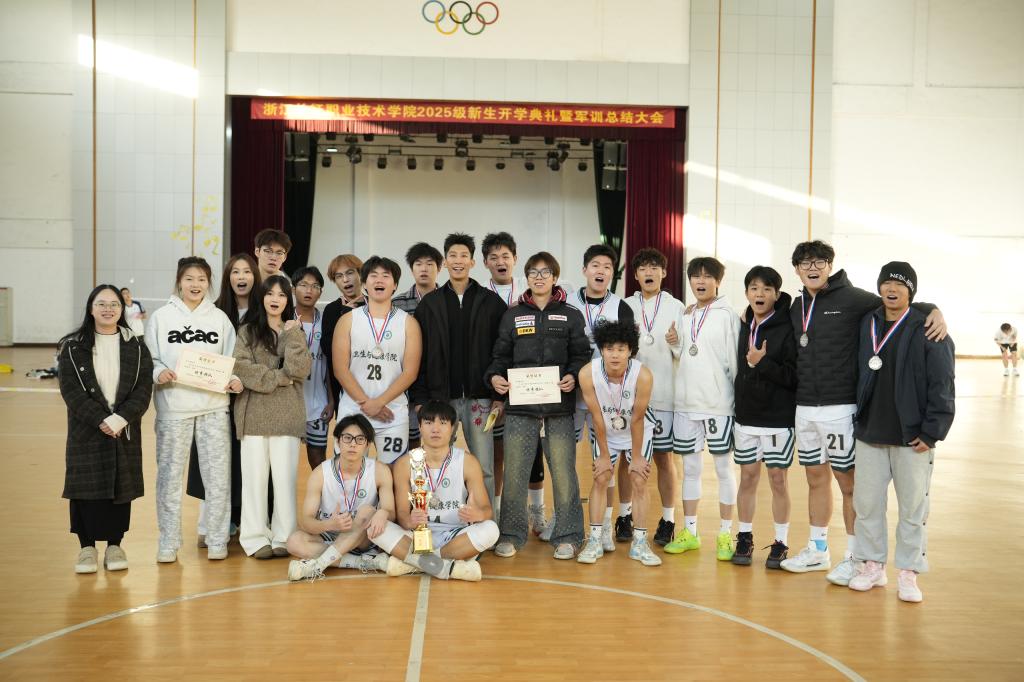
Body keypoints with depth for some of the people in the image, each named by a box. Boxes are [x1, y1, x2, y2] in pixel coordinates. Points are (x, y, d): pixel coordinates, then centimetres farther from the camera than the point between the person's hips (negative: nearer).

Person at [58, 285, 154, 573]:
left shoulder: (136, 347, 4)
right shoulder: (72, 346, 1)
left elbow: (144, 388, -2)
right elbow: (71, 390, -6)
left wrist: (120, 419, -16)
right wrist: (101, 420, -16)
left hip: (125, 431, 1)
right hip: (86, 430, -1)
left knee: (121, 485, 4)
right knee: (86, 486, 1)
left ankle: (114, 545, 16)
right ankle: (87, 546, 13)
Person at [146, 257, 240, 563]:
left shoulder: (219, 317, 9)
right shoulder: (162, 316, 4)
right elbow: (149, 360, 4)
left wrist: (235, 380, -9)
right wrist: (159, 373, -17)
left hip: (214, 407, 1)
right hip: (173, 407, -1)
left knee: (218, 475, 3)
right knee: (169, 475, 5)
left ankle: (217, 540, 16)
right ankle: (168, 542, 17)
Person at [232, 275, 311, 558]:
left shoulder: (295, 332, 13)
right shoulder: (247, 331, 8)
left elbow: (299, 370, -3)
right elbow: (240, 367, -8)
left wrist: (292, 335, -4)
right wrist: (278, 378, -10)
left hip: (287, 415, 1)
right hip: (254, 414, -1)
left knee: (285, 477, 0)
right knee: (255, 477, 1)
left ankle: (284, 537, 7)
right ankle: (255, 538, 8)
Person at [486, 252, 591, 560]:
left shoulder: (571, 315, 11)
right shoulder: (512, 315, 13)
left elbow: (581, 355, 6)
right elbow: (501, 355, 12)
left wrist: (573, 376, -13)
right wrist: (495, 376, -7)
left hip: (560, 406, -1)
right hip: (520, 406, 1)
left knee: (563, 470, 0)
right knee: (514, 471, 1)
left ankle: (567, 535, 12)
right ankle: (511, 534, 14)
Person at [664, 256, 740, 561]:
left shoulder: (727, 315, -4)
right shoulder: (685, 315, 12)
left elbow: (734, 359, -6)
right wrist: (674, 345, 0)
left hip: (718, 402, -5)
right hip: (686, 402, 5)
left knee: (723, 467, 3)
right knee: (690, 467, 11)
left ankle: (725, 534, 12)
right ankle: (689, 531, 20)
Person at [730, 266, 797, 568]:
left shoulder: (787, 328, -9)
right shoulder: (745, 327, 9)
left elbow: (794, 376, -14)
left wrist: (761, 362, -22)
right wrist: (735, 409, 11)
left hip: (778, 419, -5)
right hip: (746, 417, 5)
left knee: (778, 480, 3)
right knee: (748, 477, 9)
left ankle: (781, 543, 15)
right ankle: (745, 539, 20)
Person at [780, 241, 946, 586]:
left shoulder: (852, 298, -6)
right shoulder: (798, 307, 12)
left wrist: (933, 309, -20)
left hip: (840, 409, -6)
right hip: (805, 409, 6)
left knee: (849, 483, 3)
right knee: (816, 479, 15)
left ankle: (854, 556, 16)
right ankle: (818, 550, 28)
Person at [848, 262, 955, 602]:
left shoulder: (928, 330, -8)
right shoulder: (867, 325, 7)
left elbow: (942, 386, -9)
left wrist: (932, 432, -12)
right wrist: (859, 420, 8)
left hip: (912, 438, -4)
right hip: (869, 435, 4)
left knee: (913, 508, 6)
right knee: (866, 503, 10)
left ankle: (908, 574, 19)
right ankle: (872, 566, 24)